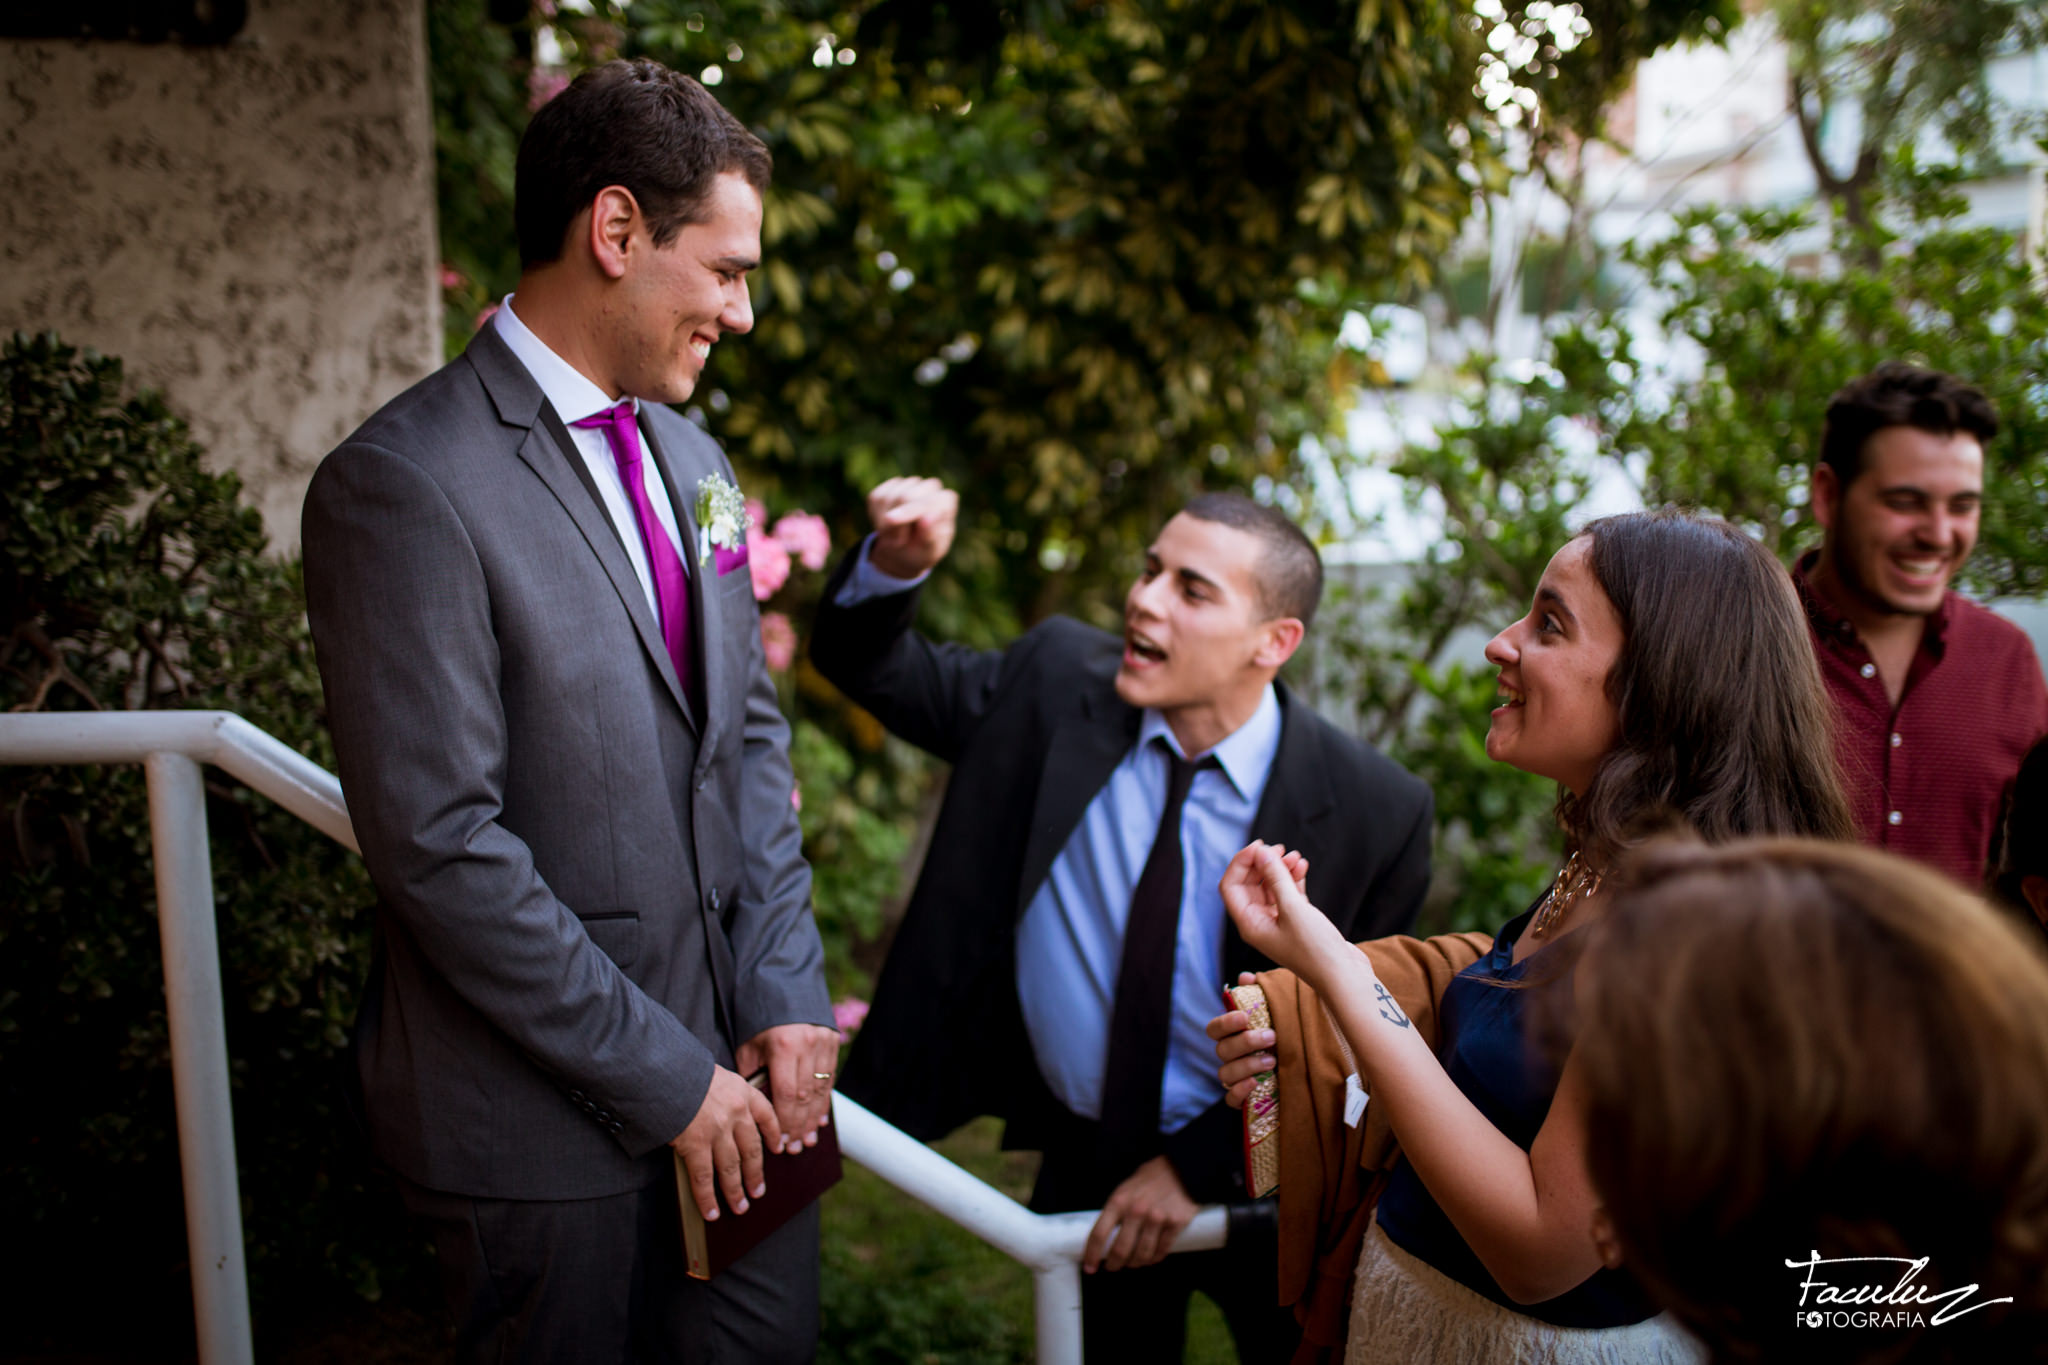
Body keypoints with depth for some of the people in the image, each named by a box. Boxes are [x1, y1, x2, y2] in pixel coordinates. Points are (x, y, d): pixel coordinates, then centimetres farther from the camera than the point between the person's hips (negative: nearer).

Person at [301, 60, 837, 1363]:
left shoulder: (689, 457, 9)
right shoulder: (406, 485, -17)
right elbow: (440, 845, -20)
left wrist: (786, 997, 1)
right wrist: (666, 1076, -15)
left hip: (735, 1063, 7)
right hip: (550, 1118, -7)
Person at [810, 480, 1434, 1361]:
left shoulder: (1376, 811, -20)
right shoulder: (1056, 679, -12)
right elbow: (870, 666, -3)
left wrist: (1193, 1166, -12)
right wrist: (895, 565, -25)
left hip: (1261, 1181, -2)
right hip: (1084, 1164, 3)